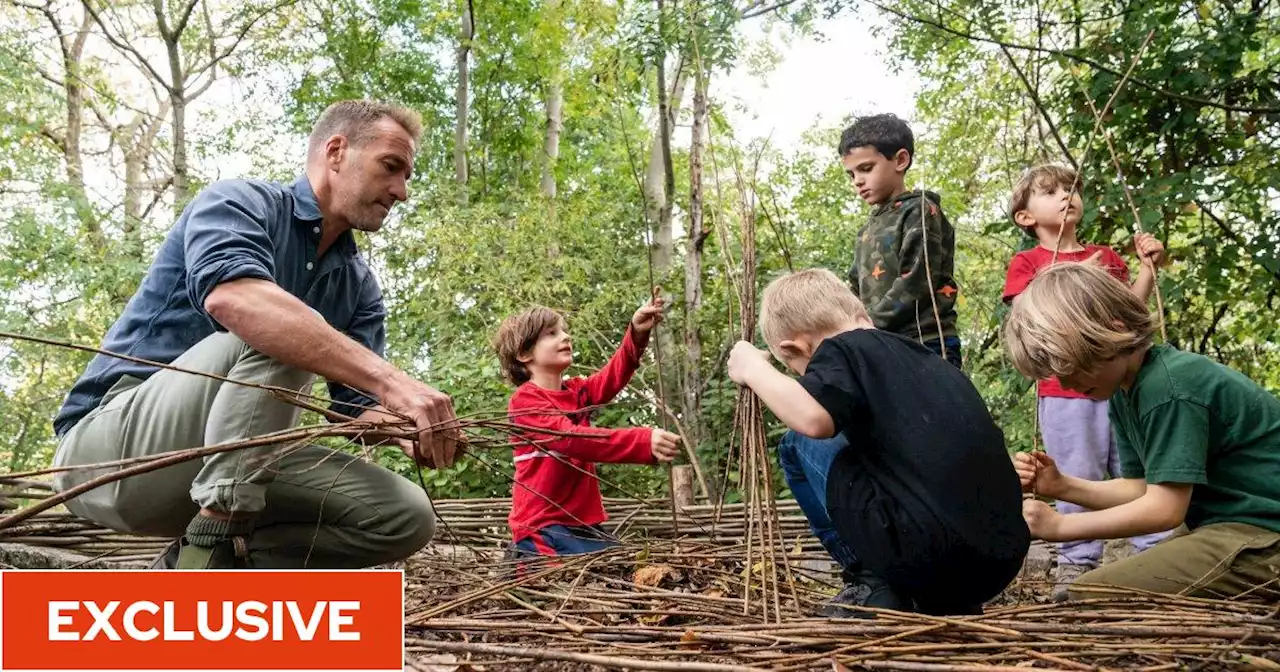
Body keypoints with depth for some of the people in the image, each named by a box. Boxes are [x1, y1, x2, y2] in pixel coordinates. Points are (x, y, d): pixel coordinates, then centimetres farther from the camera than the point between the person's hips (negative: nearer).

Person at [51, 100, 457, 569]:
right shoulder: (240, 203, -9)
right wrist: (388, 378, -43)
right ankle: (207, 558, -27)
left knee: (406, 515, -10)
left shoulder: (360, 286, 10)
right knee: (270, 336, -31)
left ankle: (182, 573, -3)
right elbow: (230, 296, -33)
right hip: (111, 443, -6)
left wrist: (410, 429, -25)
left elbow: (361, 402, 0)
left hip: (232, 462, 7)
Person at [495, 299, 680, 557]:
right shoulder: (525, 400, -10)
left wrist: (637, 333, -26)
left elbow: (613, 378, -8)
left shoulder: (577, 391, 13)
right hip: (543, 526, -8)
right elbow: (572, 439, -25)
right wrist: (644, 442, -36)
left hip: (584, 522, 8)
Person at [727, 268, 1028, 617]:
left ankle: (874, 586, 7)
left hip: (928, 552, -8)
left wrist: (754, 368, -1)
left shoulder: (841, 349, 2)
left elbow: (812, 418, -19)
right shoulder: (927, 355, 24)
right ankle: (949, 602, 19)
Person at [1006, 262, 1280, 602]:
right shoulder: (1125, 393, 7)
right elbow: (1143, 489, 8)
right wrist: (1061, 486, -6)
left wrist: (1060, 525, -15)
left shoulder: (1169, 387, -23)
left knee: (1092, 595, -22)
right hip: (1230, 528, 10)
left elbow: (1165, 508, -23)